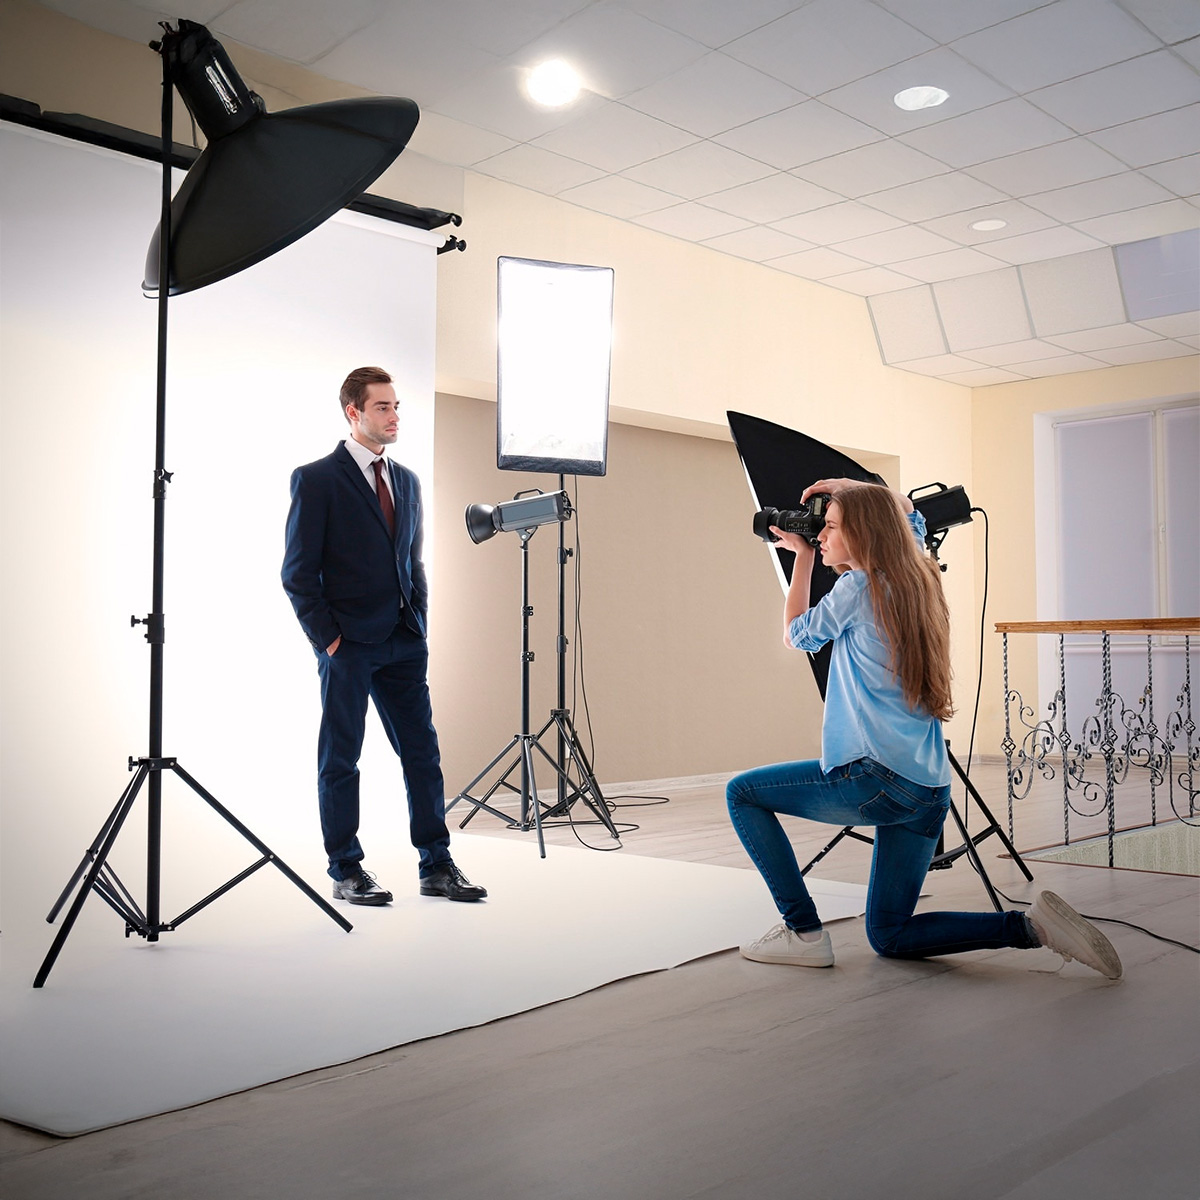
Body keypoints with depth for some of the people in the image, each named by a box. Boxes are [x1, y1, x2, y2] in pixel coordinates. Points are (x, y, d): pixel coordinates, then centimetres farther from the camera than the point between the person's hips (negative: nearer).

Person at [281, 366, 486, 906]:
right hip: (348, 645, -6)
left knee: (423, 752, 6)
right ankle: (346, 871, 15)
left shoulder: (407, 480, 15)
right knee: (340, 759, 4)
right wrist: (326, 638, -11)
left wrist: (420, 626, 11)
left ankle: (436, 865, 15)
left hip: (403, 643, 6)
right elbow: (298, 572, -6)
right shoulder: (316, 479, -4)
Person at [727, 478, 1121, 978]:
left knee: (743, 792, 7)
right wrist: (852, 487, 27)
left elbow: (796, 636, 8)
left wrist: (802, 557, 15)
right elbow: (907, 513, 34)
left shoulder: (858, 586, -9)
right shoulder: (917, 578, 13)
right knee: (889, 937, 16)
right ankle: (1031, 925, 1)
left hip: (876, 780, -8)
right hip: (930, 791, 8)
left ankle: (803, 931, 1)